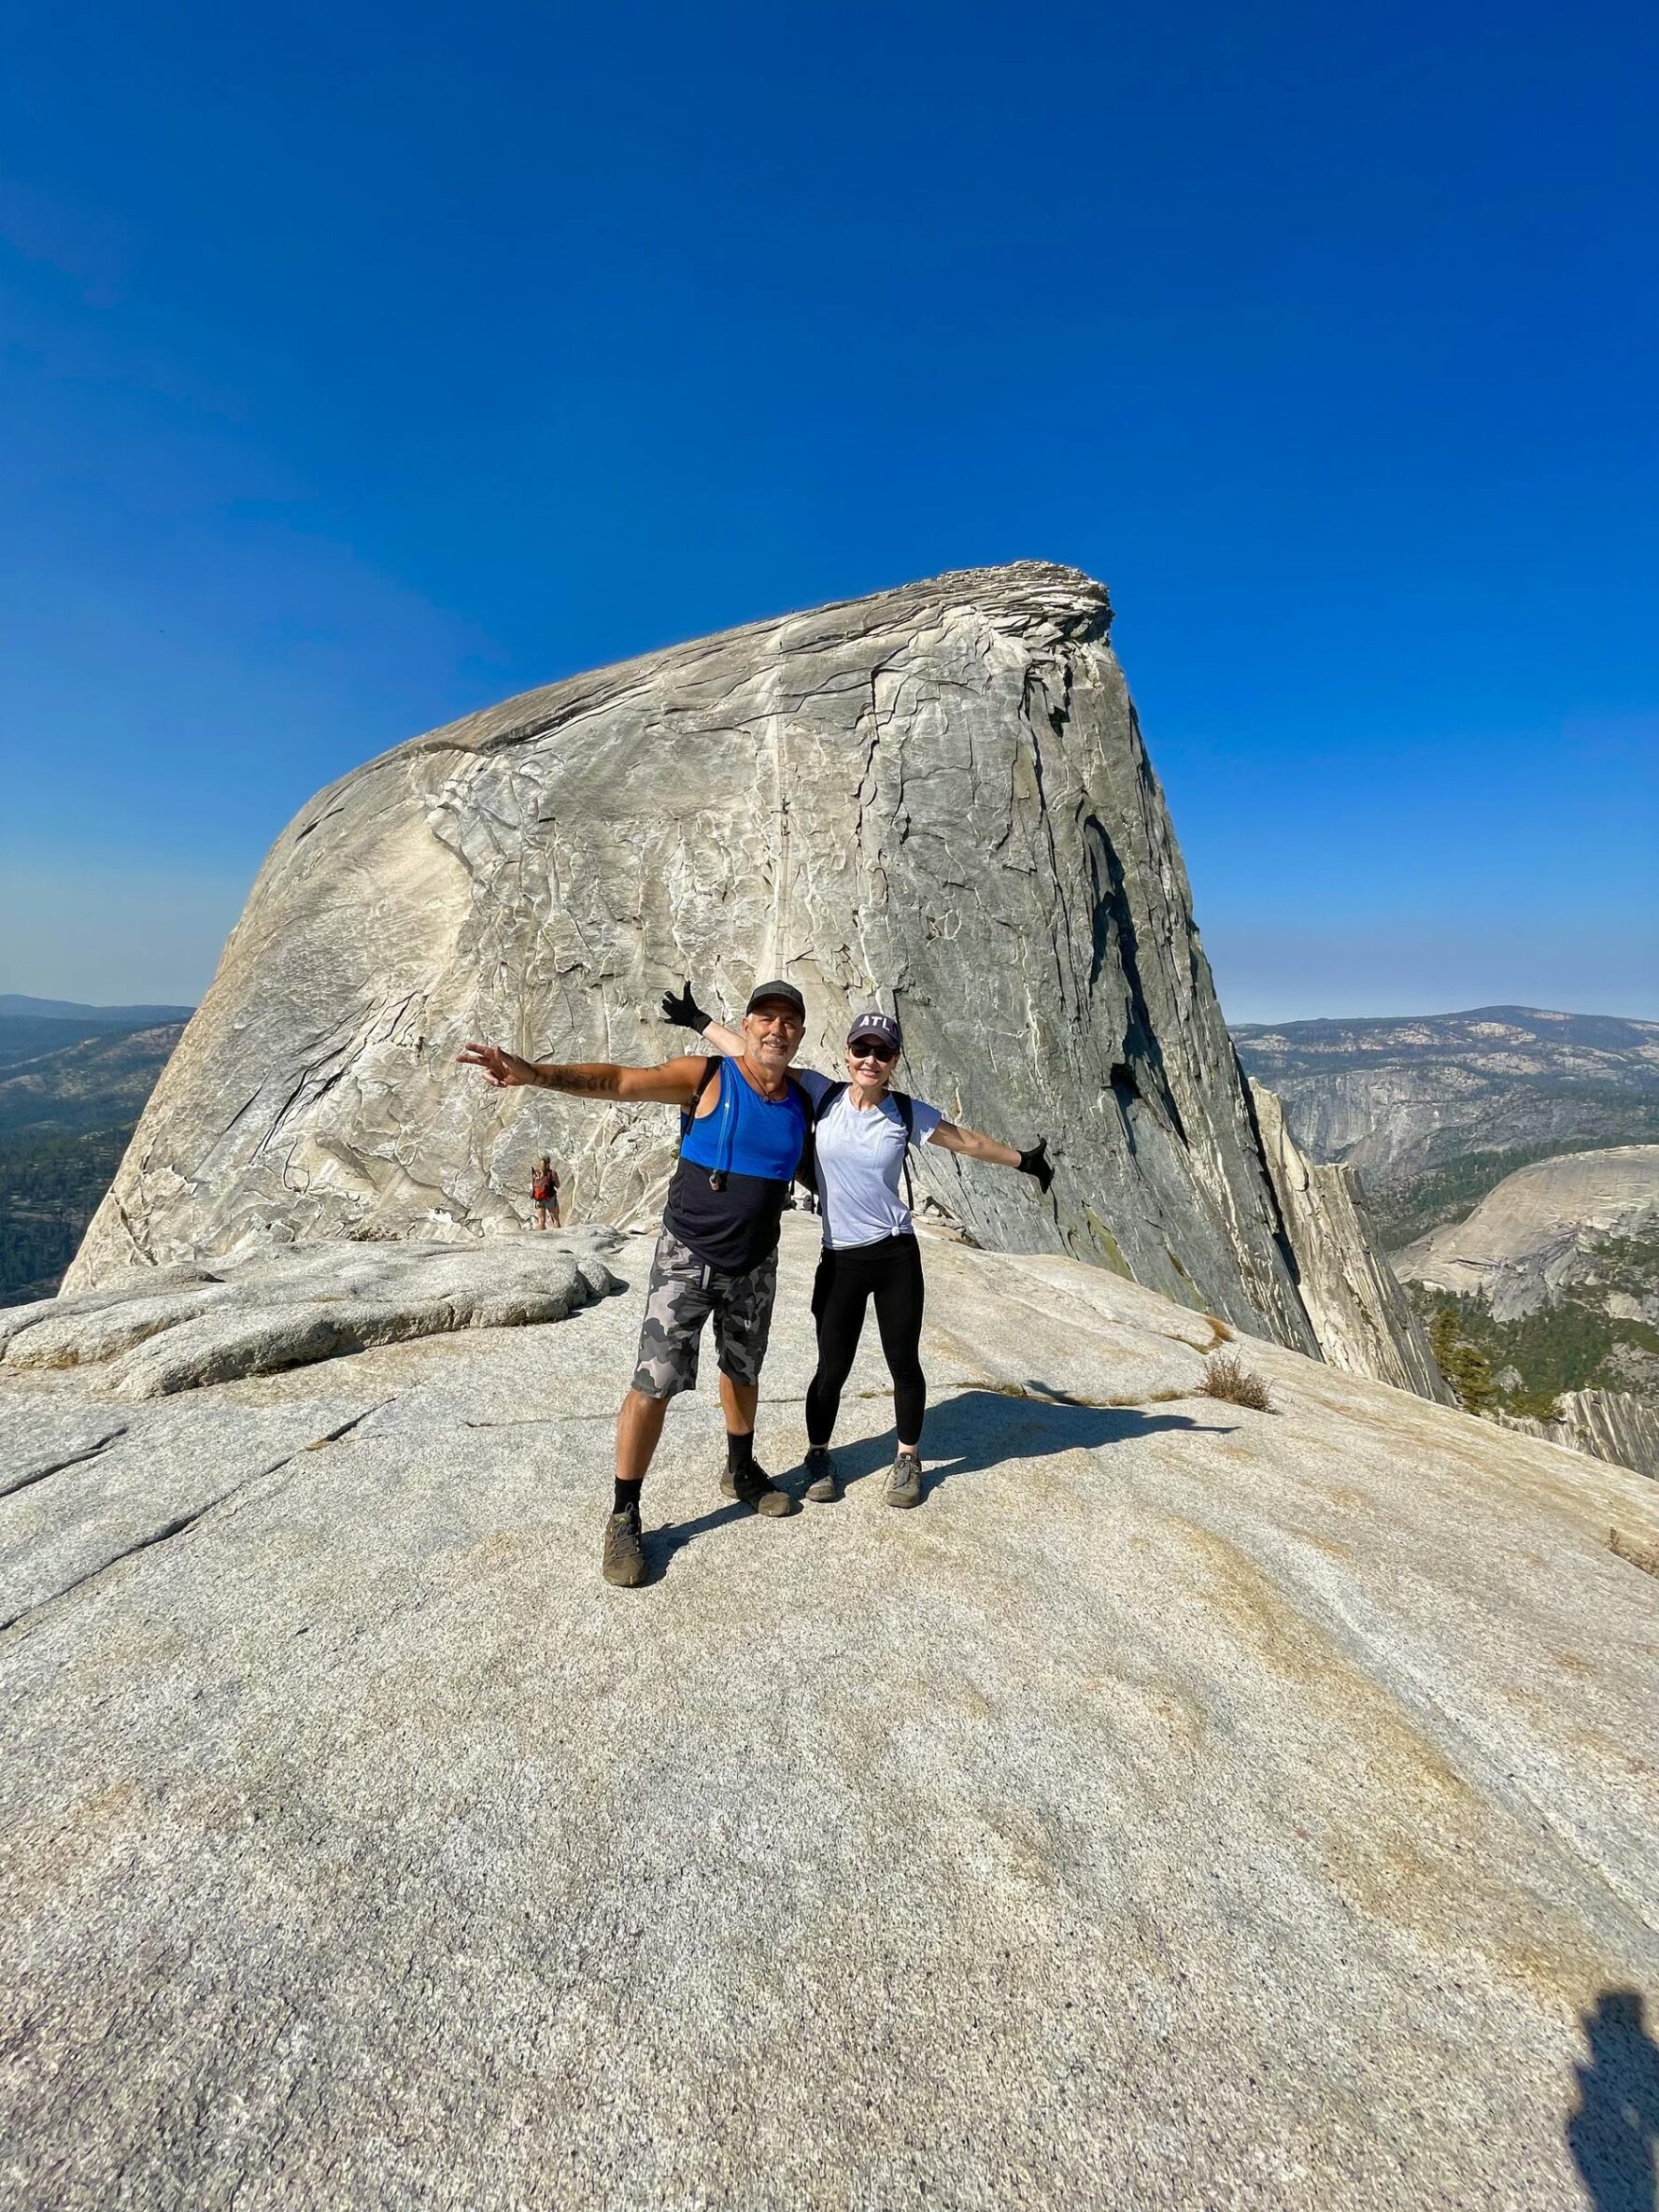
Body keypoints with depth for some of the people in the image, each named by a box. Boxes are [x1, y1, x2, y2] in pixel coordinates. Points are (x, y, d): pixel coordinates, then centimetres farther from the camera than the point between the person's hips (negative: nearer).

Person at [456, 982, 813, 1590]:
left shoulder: (804, 1099, -1)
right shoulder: (707, 1077, -14)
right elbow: (619, 1080, -26)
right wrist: (535, 1073, -39)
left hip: (755, 1264, 4)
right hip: (687, 1257, -4)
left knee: (743, 1372, 20)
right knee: (654, 1383, -5)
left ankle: (741, 1472, 44)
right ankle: (624, 1517, 12)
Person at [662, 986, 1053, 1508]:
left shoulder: (908, 1114, -3)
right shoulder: (821, 1095, -3)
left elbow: (968, 1141, 11)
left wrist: (1024, 1160, 19)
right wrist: (698, 1020, 8)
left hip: (895, 1254, 0)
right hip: (840, 1259, 0)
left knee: (903, 1364, 9)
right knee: (832, 1368, 7)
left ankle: (908, 1458, 33)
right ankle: (819, 1456, 32)